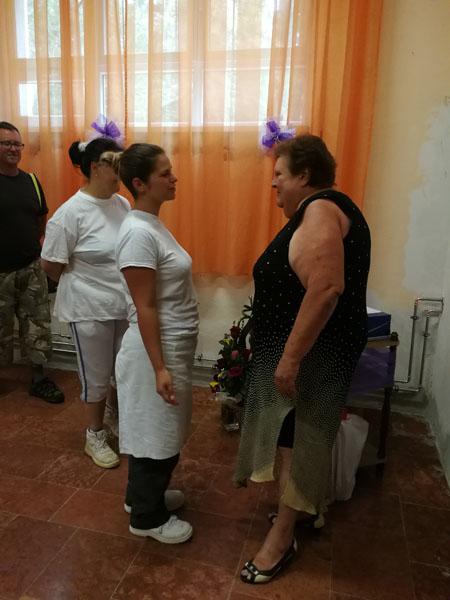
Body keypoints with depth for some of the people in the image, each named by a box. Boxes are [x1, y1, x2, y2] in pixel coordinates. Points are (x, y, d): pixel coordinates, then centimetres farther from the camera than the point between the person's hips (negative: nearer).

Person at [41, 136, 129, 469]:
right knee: (97, 377, 9)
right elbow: (51, 266, -11)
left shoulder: (122, 204, 2)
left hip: (127, 306, 6)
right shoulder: (71, 212, -17)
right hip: (91, 310, -6)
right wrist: (83, 287, 3)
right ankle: (95, 437, 32)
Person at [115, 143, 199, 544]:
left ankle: (145, 494, 43)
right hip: (158, 348, -10)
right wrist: (159, 367, -21)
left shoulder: (153, 224, 8)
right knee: (156, 433, 7)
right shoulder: (138, 233, -22)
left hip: (174, 345, 10)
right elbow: (145, 308, -22)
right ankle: (148, 516, 29)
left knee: (160, 431, 23)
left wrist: (170, 360, 20)